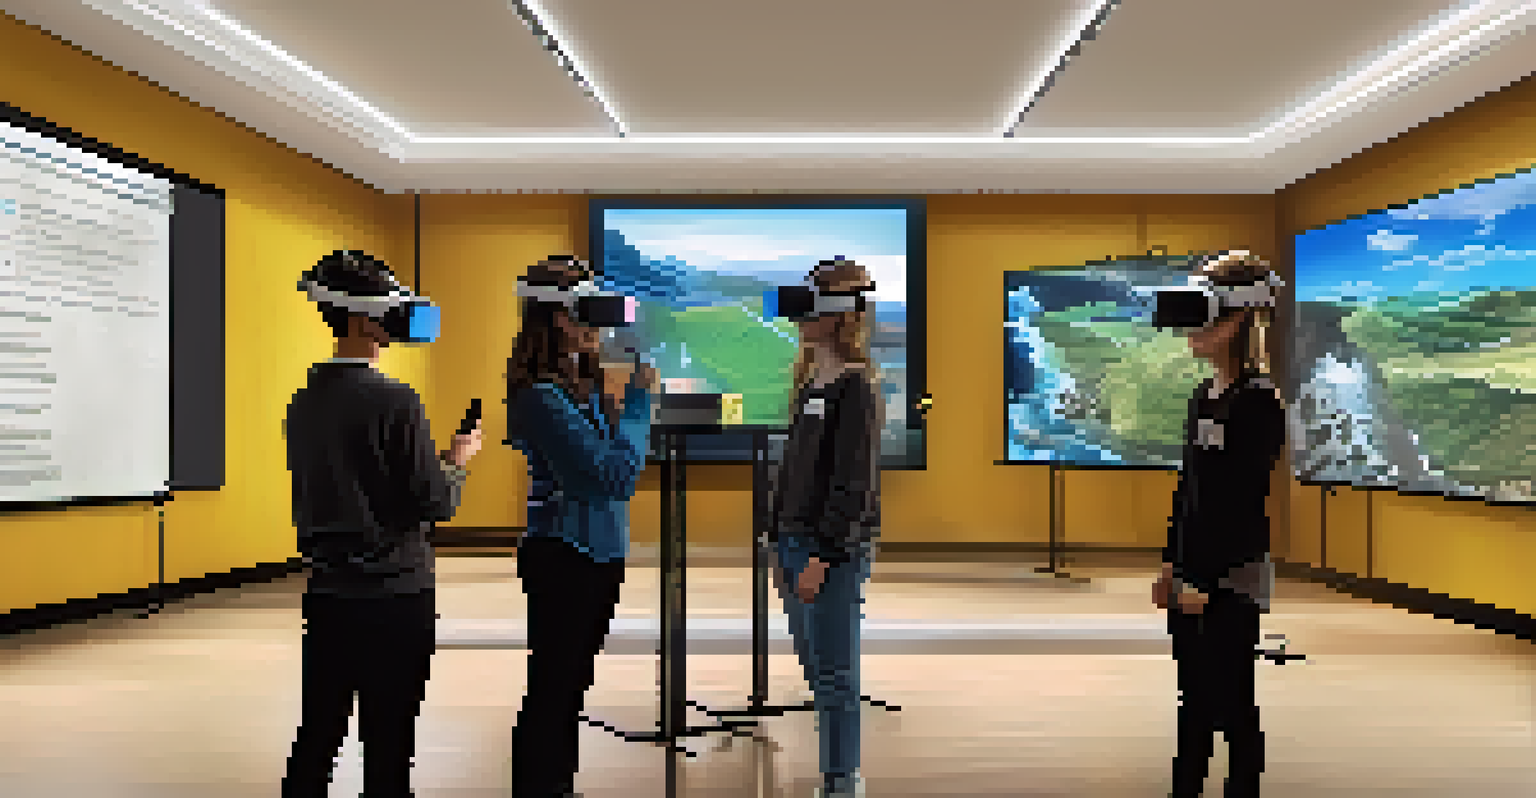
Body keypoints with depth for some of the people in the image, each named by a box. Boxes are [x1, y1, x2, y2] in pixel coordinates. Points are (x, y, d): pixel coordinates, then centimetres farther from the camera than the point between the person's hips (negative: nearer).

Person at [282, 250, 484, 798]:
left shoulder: (304, 403, 5)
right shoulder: (396, 402, -17)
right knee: (388, 743, 5)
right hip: (394, 595, -6)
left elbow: (311, 494, 14)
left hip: (328, 593, 7)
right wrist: (456, 461, 4)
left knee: (318, 730, 15)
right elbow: (436, 504, -16)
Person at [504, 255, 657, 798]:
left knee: (571, 683, 20)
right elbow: (617, 476, -24)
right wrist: (638, 400, -16)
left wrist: (612, 401, -1)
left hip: (596, 555, 9)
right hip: (564, 556, -9)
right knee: (551, 686, 4)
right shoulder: (543, 396, -21)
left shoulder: (582, 382, 6)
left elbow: (615, 466, 10)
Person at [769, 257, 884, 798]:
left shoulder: (856, 387, -12)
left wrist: (824, 554, -19)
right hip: (798, 541, 9)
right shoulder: (809, 384, 14)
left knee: (835, 675, 0)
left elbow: (854, 482, -17)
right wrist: (782, 546, 15)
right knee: (816, 670, 16)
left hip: (836, 549, -9)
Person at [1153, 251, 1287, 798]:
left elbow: (1248, 500, -17)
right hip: (1193, 571, 8)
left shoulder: (1259, 400, -13)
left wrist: (1208, 580, -17)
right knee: (1193, 694, 15)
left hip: (1229, 577, -8)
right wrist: (1171, 563, 14)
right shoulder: (1204, 396, 10)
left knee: (1232, 700, 3)